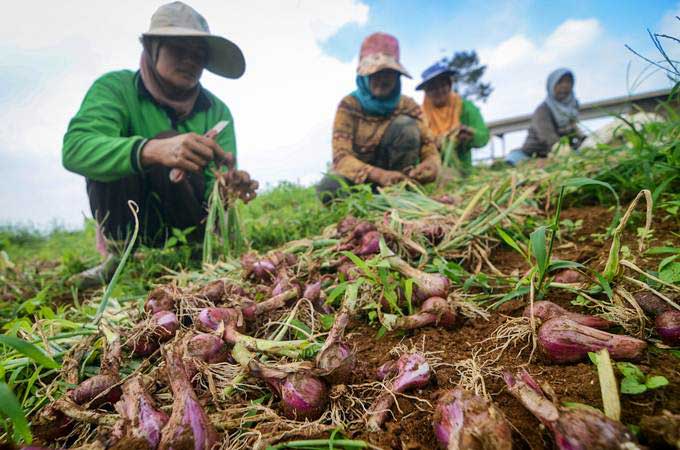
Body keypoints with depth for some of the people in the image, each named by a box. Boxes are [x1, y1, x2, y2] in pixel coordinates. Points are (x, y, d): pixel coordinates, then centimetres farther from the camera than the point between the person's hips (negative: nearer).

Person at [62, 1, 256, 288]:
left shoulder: (217, 112, -6)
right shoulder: (115, 88, -10)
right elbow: (75, 149, -30)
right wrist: (152, 150, -49)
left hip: (186, 223, 0)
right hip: (127, 222, 1)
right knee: (109, 154, -25)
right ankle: (119, 251, -10)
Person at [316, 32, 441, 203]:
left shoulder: (408, 106, -6)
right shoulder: (349, 105, -12)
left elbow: (430, 150, -9)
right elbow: (341, 157, -24)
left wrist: (430, 165, -36)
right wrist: (378, 175, -42)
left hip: (393, 175, 1)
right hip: (360, 178, -1)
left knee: (406, 125, -22)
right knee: (328, 190, -35)